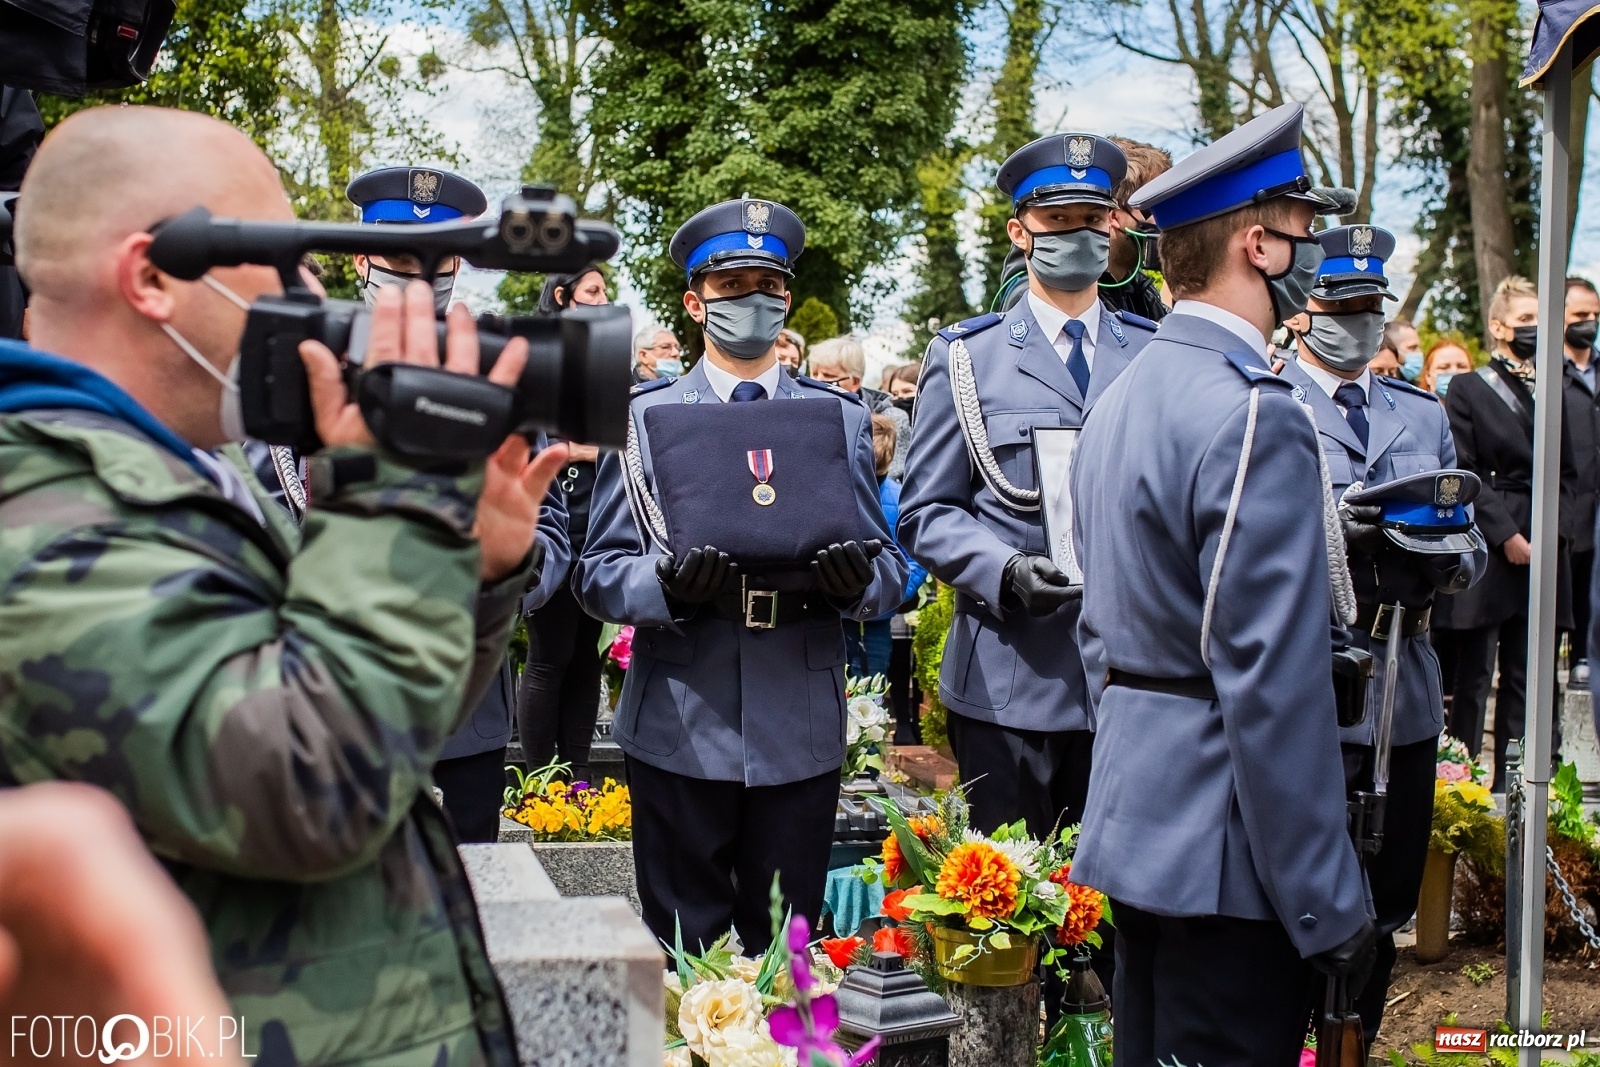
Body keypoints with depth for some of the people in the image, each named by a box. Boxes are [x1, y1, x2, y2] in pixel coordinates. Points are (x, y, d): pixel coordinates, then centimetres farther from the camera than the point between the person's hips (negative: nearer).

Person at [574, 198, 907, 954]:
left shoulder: (842, 417, 12)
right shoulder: (644, 417, 8)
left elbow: (889, 571, 9)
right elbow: (598, 572, 3)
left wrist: (858, 580, -15)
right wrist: (666, 584, -18)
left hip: (801, 730, 1)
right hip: (679, 728, -1)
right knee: (684, 951, 6)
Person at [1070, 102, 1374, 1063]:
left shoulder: (1121, 397, 11)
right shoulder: (1256, 416, -19)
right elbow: (1273, 685, -22)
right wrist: (1328, 905, -17)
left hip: (1134, 826, 10)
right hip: (1223, 848, -9)